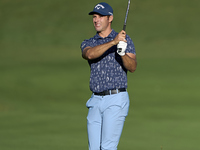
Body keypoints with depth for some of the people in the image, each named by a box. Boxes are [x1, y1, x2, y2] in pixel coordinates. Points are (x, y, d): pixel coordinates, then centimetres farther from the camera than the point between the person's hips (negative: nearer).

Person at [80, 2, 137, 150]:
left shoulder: (125, 40, 4)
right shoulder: (88, 44, 12)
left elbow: (132, 67, -8)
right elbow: (90, 54, -13)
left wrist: (123, 53, -29)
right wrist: (113, 42, -27)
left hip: (116, 100, -5)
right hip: (96, 101, 5)